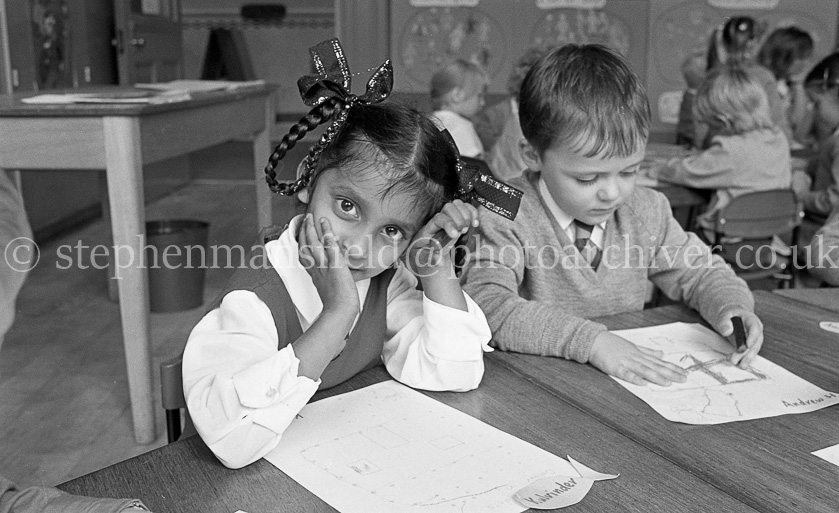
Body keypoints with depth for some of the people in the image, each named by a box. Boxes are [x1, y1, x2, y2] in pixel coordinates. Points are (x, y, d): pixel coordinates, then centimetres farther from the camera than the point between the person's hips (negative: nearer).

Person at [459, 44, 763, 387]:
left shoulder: (645, 211, 3)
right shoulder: (506, 218, -15)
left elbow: (698, 271, 16)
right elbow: (487, 306, -28)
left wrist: (732, 308, -7)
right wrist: (590, 340, -35)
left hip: (637, 379, 4)